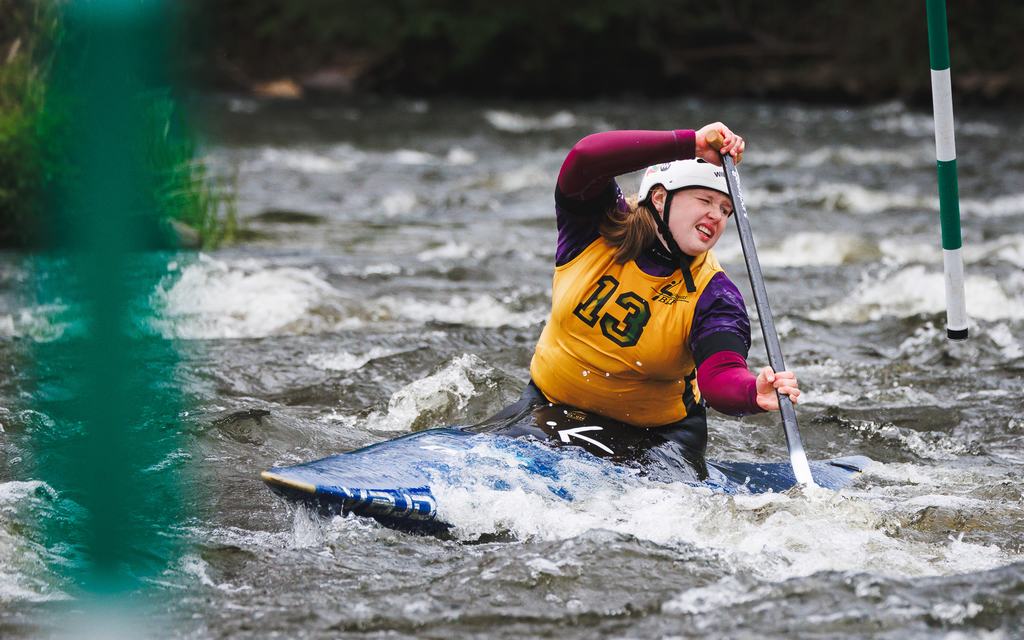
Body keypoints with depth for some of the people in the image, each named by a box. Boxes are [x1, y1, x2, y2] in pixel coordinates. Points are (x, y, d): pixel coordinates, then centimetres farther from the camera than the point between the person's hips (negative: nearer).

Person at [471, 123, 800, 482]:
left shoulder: (712, 295, -15)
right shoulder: (597, 227, -11)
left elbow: (721, 378, -31)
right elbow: (585, 159, -31)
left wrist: (756, 392, -56)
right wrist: (691, 144, -35)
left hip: (657, 433, 0)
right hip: (550, 408, 1)